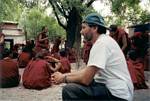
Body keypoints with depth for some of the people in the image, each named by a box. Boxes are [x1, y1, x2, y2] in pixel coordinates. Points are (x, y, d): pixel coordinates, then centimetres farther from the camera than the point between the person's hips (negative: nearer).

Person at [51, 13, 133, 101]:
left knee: (69, 90, -19)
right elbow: (87, 70, 14)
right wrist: (64, 75, 7)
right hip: (111, 88, 10)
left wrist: (64, 78, -5)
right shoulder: (104, 40, 12)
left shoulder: (101, 42, -19)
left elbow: (86, 79, -22)